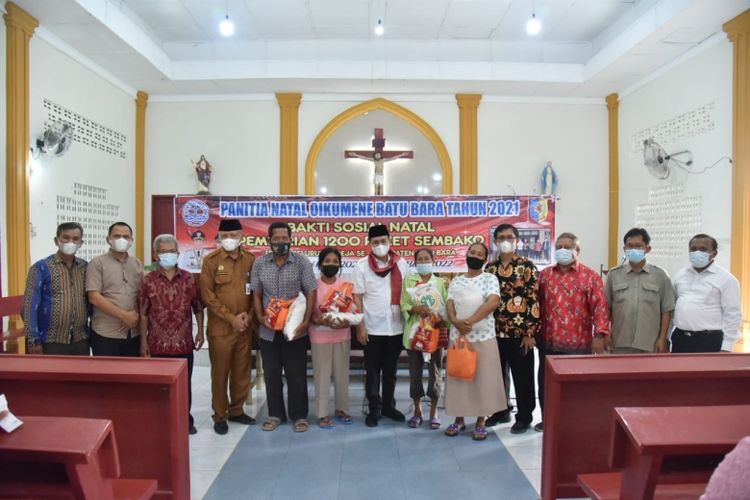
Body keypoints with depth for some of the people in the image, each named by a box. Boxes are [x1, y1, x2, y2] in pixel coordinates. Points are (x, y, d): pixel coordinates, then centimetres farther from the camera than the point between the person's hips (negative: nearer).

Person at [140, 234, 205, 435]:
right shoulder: (148, 280, -2)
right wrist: (143, 341, -2)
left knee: (184, 384, 11)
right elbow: (143, 313, 0)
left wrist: (200, 332, 2)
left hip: (184, 343, 1)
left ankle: (186, 420, 26)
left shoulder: (188, 278, 1)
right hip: (158, 344, -1)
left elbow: (197, 307, 7)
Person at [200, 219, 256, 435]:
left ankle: (236, 410, 29)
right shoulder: (211, 260, -5)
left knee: (242, 372, 13)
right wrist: (231, 318, -12)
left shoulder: (251, 260, 4)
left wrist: (249, 315, -6)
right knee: (220, 374, 7)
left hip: (245, 327, 3)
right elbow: (208, 295, -8)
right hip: (220, 328, -3)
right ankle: (219, 416, 22)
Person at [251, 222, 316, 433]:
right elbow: (256, 293, 7)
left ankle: (299, 415, 22)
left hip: (295, 330, -3)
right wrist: (261, 317, -7)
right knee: (271, 375, 13)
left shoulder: (302, 262, -6)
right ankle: (275, 414, 29)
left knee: (296, 375, 6)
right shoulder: (260, 263, 2)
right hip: (268, 331, 3)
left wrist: (306, 321, -14)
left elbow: (311, 292, -7)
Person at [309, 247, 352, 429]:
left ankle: (340, 409, 26)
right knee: (322, 374, 2)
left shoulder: (346, 285, 2)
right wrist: (319, 321, -23)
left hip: (342, 335, 3)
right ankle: (323, 414, 14)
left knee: (342, 373, 10)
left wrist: (346, 322, -17)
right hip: (320, 336, -2)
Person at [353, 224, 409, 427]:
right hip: (372, 328, -2)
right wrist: (360, 326, -9)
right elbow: (357, 298, -5)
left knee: (390, 370, 15)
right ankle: (374, 408, 22)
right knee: (372, 371, 8)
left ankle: (388, 406, 30)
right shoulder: (362, 265, -6)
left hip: (396, 327, 2)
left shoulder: (401, 263, 1)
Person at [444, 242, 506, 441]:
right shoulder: (456, 281, 13)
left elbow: (493, 301, -15)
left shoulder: (490, 279, 0)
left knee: (483, 378, 3)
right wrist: (455, 321, -17)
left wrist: (470, 321, -21)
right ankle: (459, 419, 23)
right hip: (457, 336, 4)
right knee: (458, 376, 9)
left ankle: (480, 422, 17)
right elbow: (450, 304, 5)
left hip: (483, 336, -3)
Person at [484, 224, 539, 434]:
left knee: (522, 377, 6)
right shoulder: (490, 268, 8)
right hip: (495, 331, 5)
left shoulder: (527, 266, -5)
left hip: (520, 332, -4)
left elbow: (534, 300, -9)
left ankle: (524, 417, 21)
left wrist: (530, 332, -13)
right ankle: (501, 411, 31)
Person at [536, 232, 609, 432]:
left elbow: (599, 306, -7)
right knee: (546, 382, 12)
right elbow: (537, 305, 11)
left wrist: (600, 334, -15)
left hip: (578, 343, -4)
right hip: (548, 341, 4)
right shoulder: (544, 275, 9)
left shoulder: (590, 276, -2)